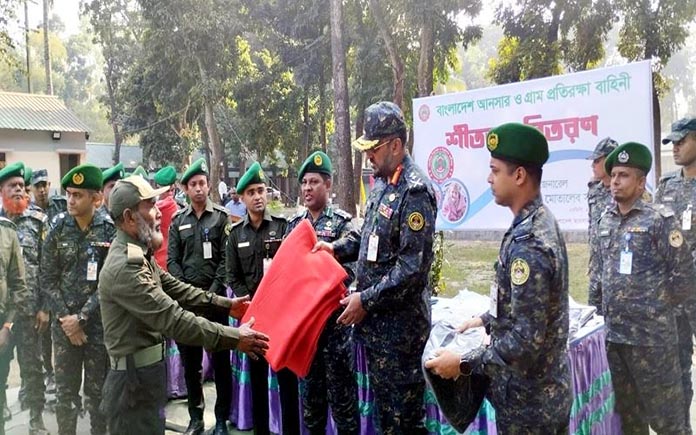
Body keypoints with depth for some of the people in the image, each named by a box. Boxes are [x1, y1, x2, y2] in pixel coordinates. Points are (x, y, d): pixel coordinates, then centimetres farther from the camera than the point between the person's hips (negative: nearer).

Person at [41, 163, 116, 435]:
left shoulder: (110, 230, -7)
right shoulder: (58, 228, 0)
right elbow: (48, 279, 1)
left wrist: (81, 318, -12)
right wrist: (65, 317, -7)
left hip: (98, 323, -2)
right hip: (64, 323, 2)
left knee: (97, 390, 8)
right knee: (65, 390, 11)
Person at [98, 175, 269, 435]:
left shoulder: (138, 254, 8)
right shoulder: (126, 266, -27)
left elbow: (173, 288, 15)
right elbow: (172, 319, -30)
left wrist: (225, 304, 10)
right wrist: (234, 338, -27)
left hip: (147, 372, 10)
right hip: (135, 378, -10)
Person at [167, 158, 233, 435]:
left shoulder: (221, 217, 1)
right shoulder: (178, 220, 9)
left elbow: (226, 259, -5)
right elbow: (172, 260, 5)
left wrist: (213, 292, -13)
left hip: (214, 298, -3)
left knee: (220, 359, 2)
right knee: (189, 360, 9)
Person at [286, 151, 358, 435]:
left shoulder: (342, 222, -6)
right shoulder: (294, 223, 10)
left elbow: (348, 270, -12)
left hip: (333, 315, -5)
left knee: (340, 386, 3)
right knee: (310, 383, 17)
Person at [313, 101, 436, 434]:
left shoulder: (415, 190, -19)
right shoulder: (383, 182, 10)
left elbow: (413, 267, -24)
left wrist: (366, 300, -19)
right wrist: (337, 248, 8)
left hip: (399, 323, -9)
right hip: (376, 319, 9)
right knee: (382, 404, 20)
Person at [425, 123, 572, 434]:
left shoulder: (527, 243, -27)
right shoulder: (539, 221, 3)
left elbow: (526, 340, -28)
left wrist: (463, 364, -21)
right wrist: (487, 320, 18)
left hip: (528, 400, -9)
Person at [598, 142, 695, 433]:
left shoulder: (659, 220, -11)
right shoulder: (605, 221, 8)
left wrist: (654, 309, -2)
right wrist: (614, 308, 13)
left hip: (652, 335, -6)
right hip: (614, 333, 6)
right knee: (627, 411, 19)